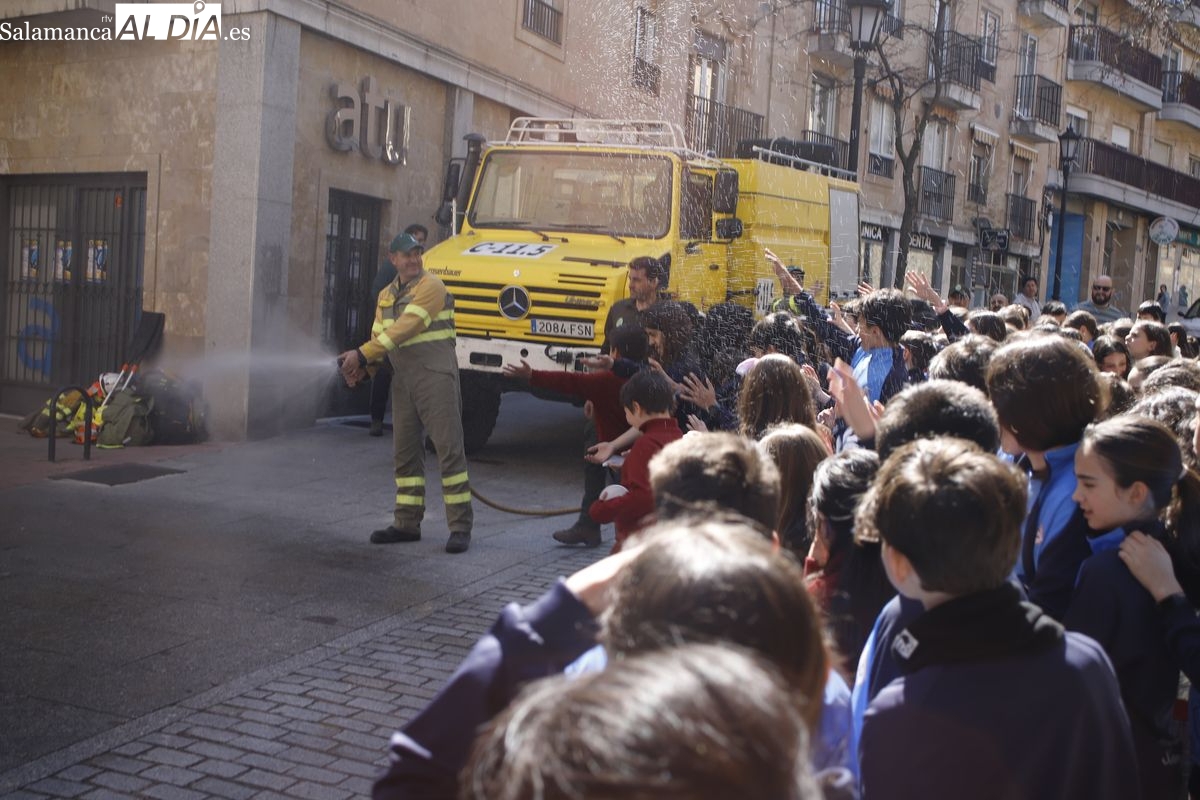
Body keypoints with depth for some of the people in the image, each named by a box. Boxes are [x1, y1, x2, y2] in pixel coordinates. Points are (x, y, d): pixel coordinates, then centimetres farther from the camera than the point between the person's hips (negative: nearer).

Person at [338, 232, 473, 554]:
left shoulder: (430, 286, -8)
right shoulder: (386, 295, 17)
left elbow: (404, 329, -17)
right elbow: (379, 336, 13)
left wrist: (362, 354, -18)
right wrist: (362, 368, -7)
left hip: (435, 376, -8)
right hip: (403, 380, 8)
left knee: (449, 448, -7)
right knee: (405, 452, 11)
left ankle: (460, 527, -5)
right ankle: (407, 524, 20)